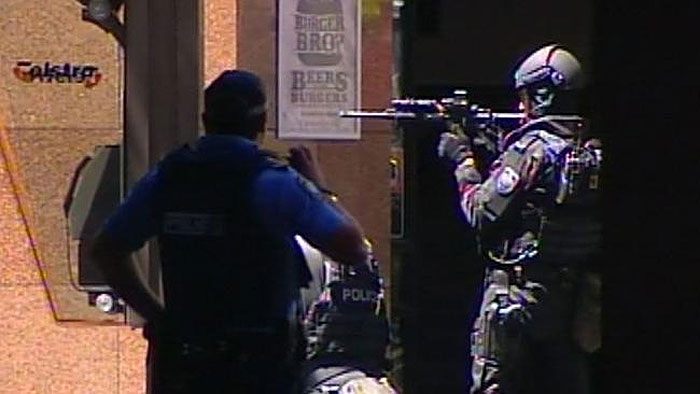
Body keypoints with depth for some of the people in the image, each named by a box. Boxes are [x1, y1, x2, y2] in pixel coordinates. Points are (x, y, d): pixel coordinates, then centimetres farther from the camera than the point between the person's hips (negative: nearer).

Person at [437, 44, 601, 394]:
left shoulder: (531, 149, -14)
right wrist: (493, 149, 15)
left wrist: (463, 161, 2)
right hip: (576, 296, 7)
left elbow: (482, 212, -12)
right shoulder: (595, 152, 7)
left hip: (520, 290, -7)